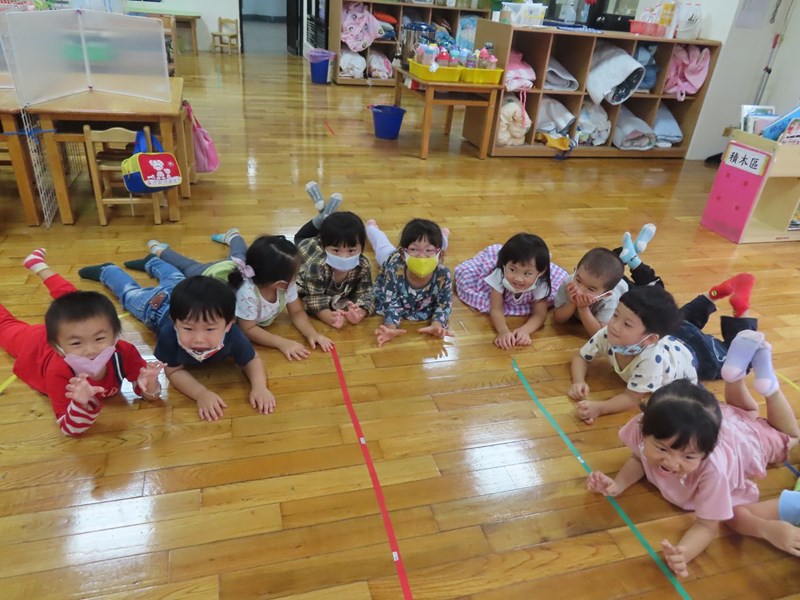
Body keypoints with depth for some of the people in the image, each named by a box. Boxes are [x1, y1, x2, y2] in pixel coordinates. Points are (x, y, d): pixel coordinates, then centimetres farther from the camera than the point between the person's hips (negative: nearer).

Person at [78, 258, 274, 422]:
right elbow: (174, 371, -36)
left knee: (175, 277, 38)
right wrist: (202, 394, -56)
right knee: (130, 293, 32)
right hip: (160, 304, -2)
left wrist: (259, 386, -54)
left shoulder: (232, 335, -47)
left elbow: (252, 361, -31)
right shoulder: (170, 333, -50)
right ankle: (107, 271, 60)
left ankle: (152, 262, 66)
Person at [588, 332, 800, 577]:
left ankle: (768, 384, 27)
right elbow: (638, 458, -20)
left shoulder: (713, 470, -53)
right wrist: (617, 485, -39)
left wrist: (683, 552, -65)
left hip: (748, 437, -3)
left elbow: (706, 526, -43)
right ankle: (736, 373, 33)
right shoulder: (642, 429, -44)